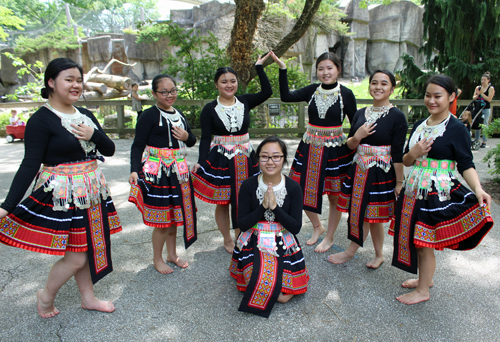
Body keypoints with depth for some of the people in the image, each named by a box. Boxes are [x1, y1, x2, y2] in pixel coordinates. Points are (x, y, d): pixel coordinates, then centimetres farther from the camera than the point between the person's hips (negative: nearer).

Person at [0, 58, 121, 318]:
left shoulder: (86, 115, 8)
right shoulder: (41, 120, -13)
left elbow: (109, 150, 8)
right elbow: (29, 165, -17)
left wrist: (94, 135, -13)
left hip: (91, 193, 7)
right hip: (63, 197, -7)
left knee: (86, 247, 17)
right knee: (75, 257, -1)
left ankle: (88, 298, 35)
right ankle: (46, 296, 27)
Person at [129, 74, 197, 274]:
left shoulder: (179, 115, 12)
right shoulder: (149, 116, -9)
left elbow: (192, 141, 20)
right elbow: (138, 145, -11)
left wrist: (186, 136, -3)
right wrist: (134, 170, -23)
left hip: (178, 171, 7)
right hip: (156, 173, -7)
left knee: (175, 215, 16)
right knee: (162, 219, 1)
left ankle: (172, 254, 34)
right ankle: (157, 259, 22)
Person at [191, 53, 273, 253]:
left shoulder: (244, 102, 3)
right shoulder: (210, 109, -3)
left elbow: (267, 92, -8)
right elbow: (205, 138, -6)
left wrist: (259, 67, -6)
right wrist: (200, 162, -16)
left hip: (245, 160, 2)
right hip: (219, 160, -2)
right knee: (222, 202, 8)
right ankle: (227, 240, 29)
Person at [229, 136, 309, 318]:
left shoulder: (293, 187, -5)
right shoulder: (248, 185, -7)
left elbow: (296, 227, -8)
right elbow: (242, 224, -7)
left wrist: (275, 207, -20)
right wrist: (263, 206, -20)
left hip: (284, 246, 1)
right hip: (253, 244, 0)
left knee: (285, 295, -11)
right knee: (263, 284, -21)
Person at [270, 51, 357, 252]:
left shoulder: (346, 94, -6)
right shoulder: (312, 90, 2)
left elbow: (356, 124, -1)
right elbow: (286, 96, -8)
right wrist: (282, 68, -13)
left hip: (335, 150, -3)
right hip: (309, 148, 4)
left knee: (334, 197, 9)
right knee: (302, 190, 11)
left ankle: (329, 238, 31)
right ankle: (317, 226, 38)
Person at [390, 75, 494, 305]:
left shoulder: (457, 129, -9)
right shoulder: (419, 125, 9)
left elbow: (466, 165, -12)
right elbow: (406, 161, 11)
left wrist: (477, 189, -28)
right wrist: (413, 153, -11)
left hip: (438, 195, -6)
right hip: (414, 190, 6)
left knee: (425, 243, 4)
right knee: (416, 239, 17)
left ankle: (423, 291, 23)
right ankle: (425, 278, 40)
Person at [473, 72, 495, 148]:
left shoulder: (491, 88, -2)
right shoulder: (478, 87, 9)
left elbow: (489, 99, -11)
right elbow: (474, 98, 7)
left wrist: (481, 93, -14)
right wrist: (477, 95, -12)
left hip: (486, 109, -4)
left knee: (485, 125, -2)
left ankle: (484, 142, 2)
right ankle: (477, 140, 14)